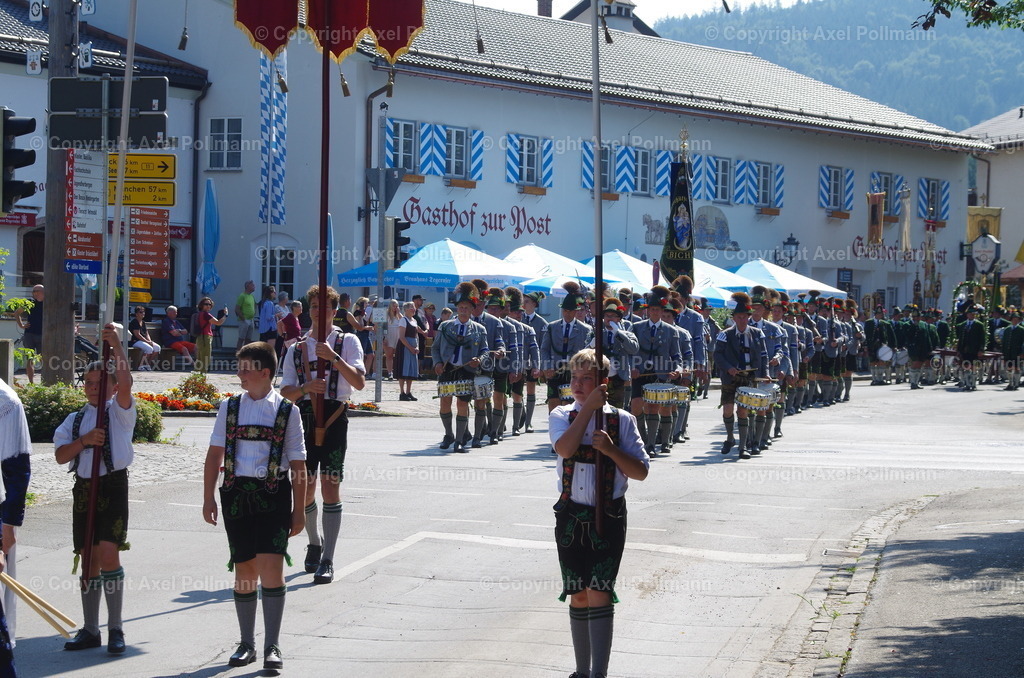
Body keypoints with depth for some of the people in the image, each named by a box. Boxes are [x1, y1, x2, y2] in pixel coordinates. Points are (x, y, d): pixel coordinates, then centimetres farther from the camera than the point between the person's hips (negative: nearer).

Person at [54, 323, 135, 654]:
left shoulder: (119, 411, 1)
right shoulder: (75, 420, 15)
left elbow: (125, 382, -18)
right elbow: (60, 456, 6)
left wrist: (117, 345, -19)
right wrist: (83, 440, -10)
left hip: (113, 486, -5)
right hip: (83, 488, 5)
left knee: (108, 553, -16)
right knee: (88, 560, 9)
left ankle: (116, 628, -10)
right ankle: (90, 630, 17)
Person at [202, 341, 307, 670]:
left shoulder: (287, 411, 0)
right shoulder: (229, 407, 8)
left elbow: (298, 463, 3)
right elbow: (215, 454, 9)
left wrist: (299, 510, 3)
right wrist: (208, 498, 3)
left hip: (274, 495, -3)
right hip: (237, 494, 3)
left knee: (272, 568, -12)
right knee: (244, 571, 10)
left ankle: (272, 646, -4)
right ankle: (246, 644, 21)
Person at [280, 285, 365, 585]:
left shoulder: (347, 342, 4)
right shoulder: (297, 347, 13)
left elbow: (359, 382, -10)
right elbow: (286, 392, 7)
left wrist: (334, 357, -21)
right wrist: (305, 388, -14)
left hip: (334, 417, -3)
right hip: (304, 417, 3)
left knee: (330, 487, -8)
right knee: (305, 488, 8)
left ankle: (327, 561, -7)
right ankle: (314, 543, 32)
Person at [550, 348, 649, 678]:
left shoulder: (621, 420, 1)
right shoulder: (561, 416, 4)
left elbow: (641, 471, -1)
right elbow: (565, 448, -18)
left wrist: (611, 449, -16)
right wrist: (589, 407, -16)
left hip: (609, 516, -2)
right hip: (571, 515, 2)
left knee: (599, 593, -12)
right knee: (579, 595, 10)